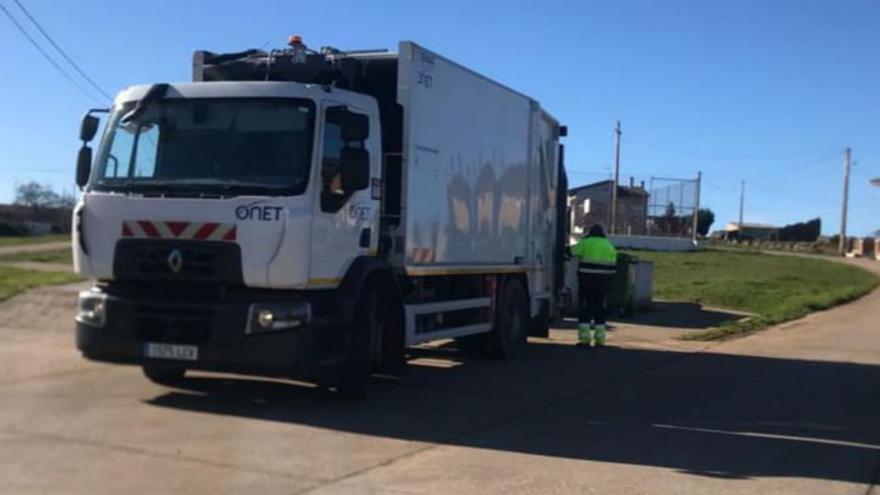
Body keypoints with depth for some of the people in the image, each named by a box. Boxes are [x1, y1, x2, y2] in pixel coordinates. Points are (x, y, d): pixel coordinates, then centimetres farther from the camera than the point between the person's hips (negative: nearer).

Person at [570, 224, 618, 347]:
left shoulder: (585, 243, -1)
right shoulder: (609, 246, 12)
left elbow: (571, 252, 4)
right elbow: (613, 266, 9)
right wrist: (608, 283, 15)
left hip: (586, 279, -3)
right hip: (603, 280, 3)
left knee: (585, 308, 1)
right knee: (600, 308, 9)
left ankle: (584, 338, -4)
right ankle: (600, 339, 8)